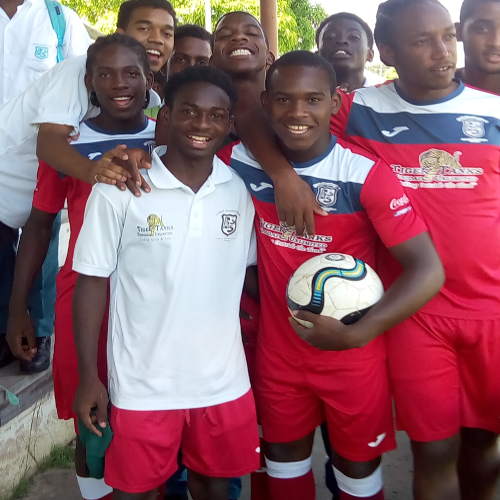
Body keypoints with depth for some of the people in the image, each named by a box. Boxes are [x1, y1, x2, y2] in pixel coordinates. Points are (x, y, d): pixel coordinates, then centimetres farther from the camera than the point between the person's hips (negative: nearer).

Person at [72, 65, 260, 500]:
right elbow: (93, 280, -7)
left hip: (224, 381, 3)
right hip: (143, 385, -2)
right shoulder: (119, 188, -12)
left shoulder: (241, 190, -1)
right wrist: (89, 376, -6)